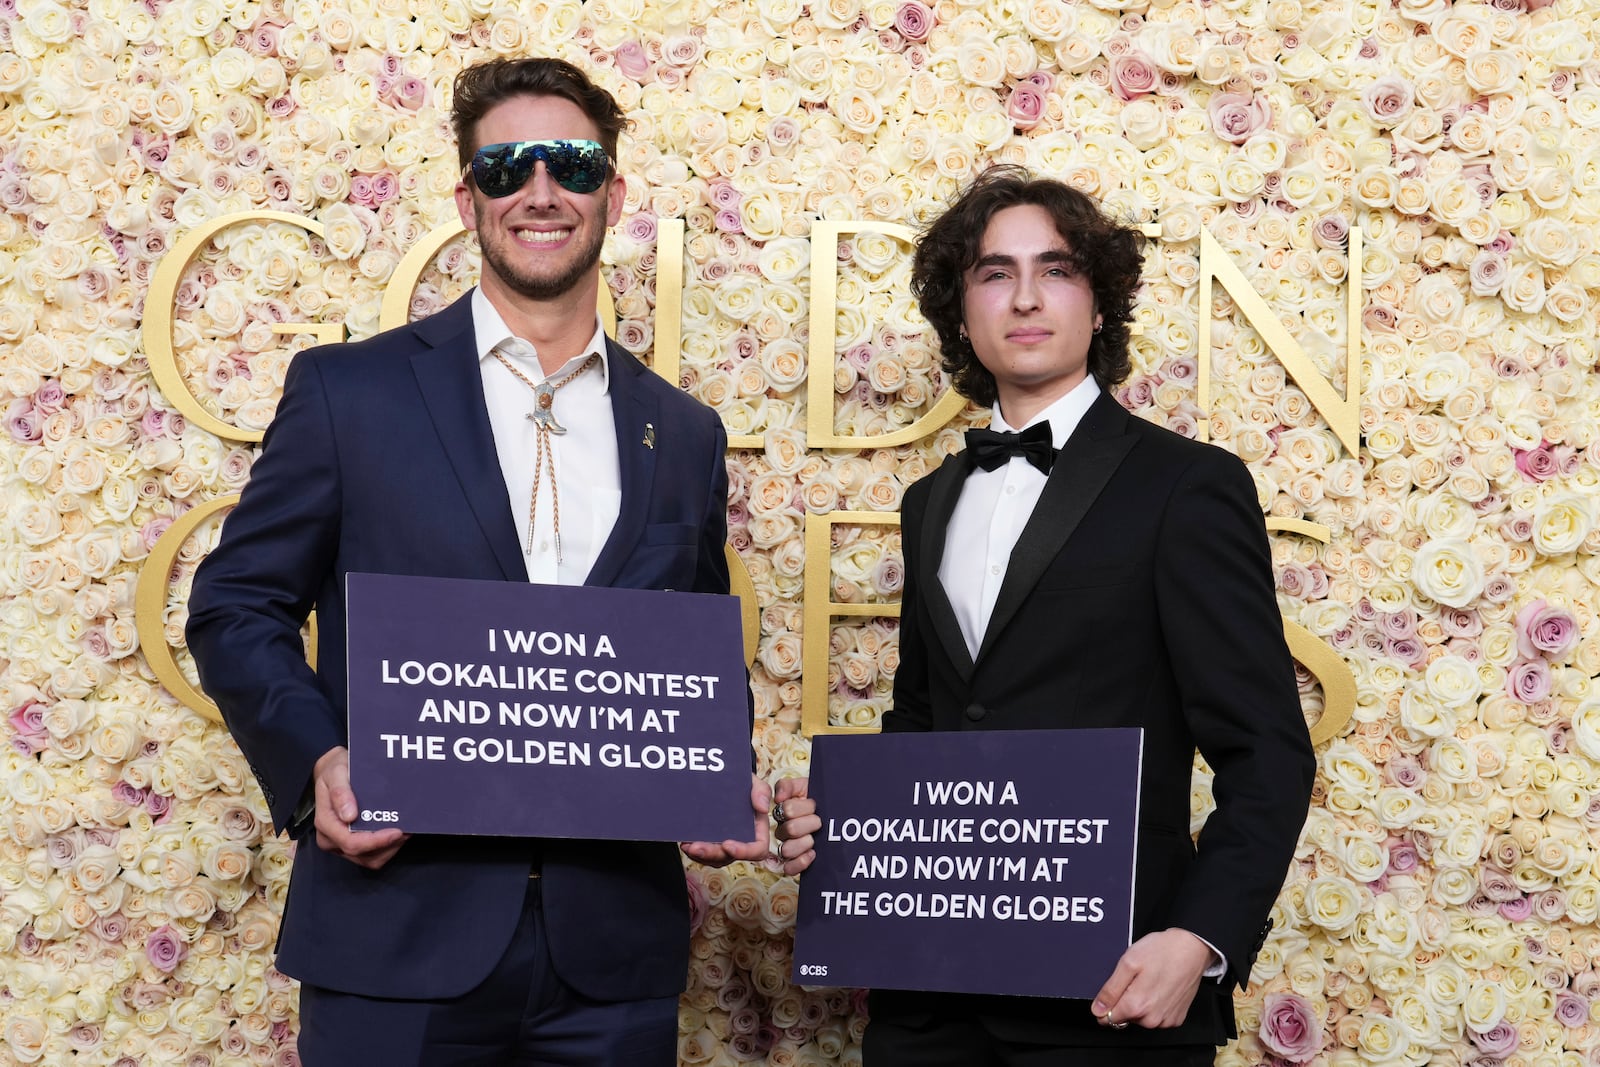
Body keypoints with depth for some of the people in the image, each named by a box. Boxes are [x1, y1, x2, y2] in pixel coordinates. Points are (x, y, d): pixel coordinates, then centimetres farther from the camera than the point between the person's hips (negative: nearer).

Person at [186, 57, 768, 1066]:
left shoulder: (685, 435, 11)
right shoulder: (349, 391, 1)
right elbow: (237, 607, 3)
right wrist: (320, 761, -14)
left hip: (614, 950, 3)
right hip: (400, 937, -3)